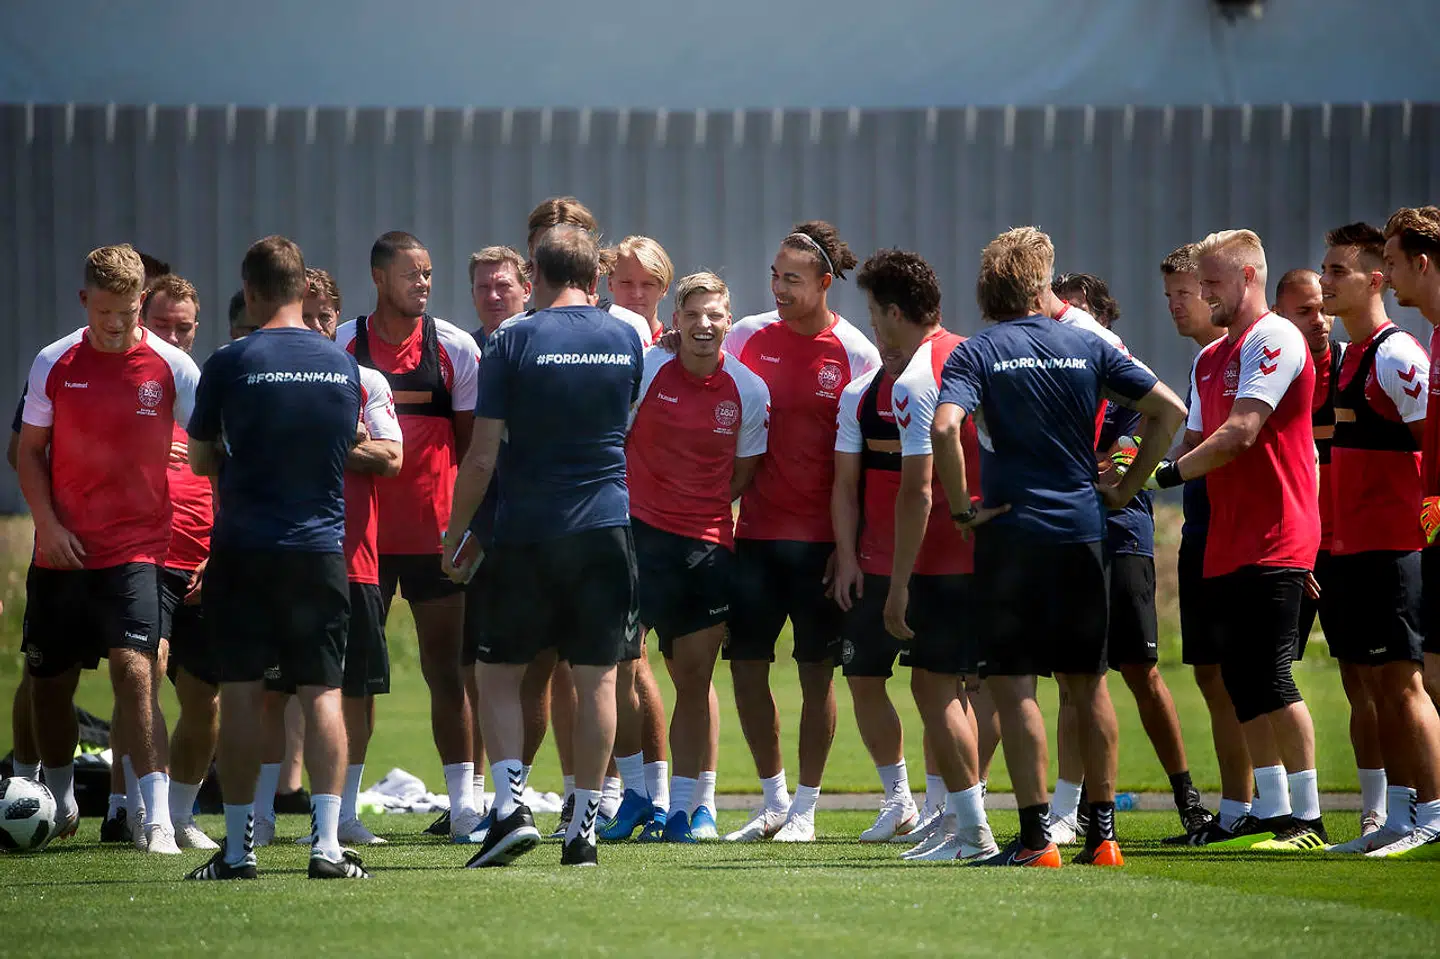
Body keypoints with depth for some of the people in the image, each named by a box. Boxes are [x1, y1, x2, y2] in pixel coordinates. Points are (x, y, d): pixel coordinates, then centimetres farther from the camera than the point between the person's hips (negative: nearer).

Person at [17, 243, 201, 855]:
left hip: (135, 547, -3)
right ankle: (61, 800, 34)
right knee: (47, 683, 10)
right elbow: (28, 452, 8)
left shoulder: (170, 368, -4)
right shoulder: (54, 364, 2)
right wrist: (48, 524, -5)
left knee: (133, 671, -19)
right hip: (61, 549, 3)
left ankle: (158, 819, -21)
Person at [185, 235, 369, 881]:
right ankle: (327, 843, -6)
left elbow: (199, 459, 3)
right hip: (322, 548, 2)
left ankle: (238, 846, 2)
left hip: (243, 548, -2)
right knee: (322, 693, 2)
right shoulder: (341, 364, 4)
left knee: (241, 694, 2)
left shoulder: (231, 364, -6)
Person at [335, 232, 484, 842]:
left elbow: (471, 442, 6)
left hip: (436, 532, 0)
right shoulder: (341, 346, 1)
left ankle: (463, 802, 2)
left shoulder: (455, 348, 2)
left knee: (445, 666, 0)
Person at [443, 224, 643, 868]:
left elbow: (482, 457, -7)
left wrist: (456, 535, 3)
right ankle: (584, 828, 4)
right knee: (596, 680, 5)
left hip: (525, 532, -2)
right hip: (605, 526, 2)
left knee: (500, 675, 7)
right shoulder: (625, 340, 4)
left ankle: (510, 805, -9)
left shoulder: (514, 342, -7)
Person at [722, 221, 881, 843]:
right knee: (745, 663, 3)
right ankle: (773, 800, 18)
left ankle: (805, 808, 11)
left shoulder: (856, 356, -5)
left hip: (820, 536, -3)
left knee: (817, 671, 0)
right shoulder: (747, 337, 4)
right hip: (755, 530, 3)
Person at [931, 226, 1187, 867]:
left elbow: (945, 428, -20)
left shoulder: (976, 355, -2)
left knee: (1014, 687, -2)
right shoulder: (1087, 348, 7)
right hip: (1082, 531, 3)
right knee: (1087, 683, 13)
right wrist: (1126, 489, 10)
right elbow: (1169, 410, 4)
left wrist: (963, 509, -9)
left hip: (1009, 532, -3)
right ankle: (1103, 831, 15)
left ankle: (1035, 837, -9)